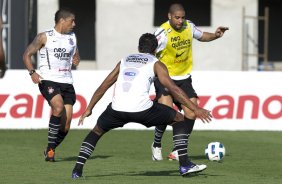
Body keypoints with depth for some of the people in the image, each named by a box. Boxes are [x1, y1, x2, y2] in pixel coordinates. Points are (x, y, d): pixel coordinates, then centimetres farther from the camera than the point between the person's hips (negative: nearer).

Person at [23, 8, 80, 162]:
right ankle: (50, 148, -19)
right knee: (59, 107, -30)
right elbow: (27, 55, 2)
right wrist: (32, 72, -12)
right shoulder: (45, 37, -1)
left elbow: (76, 57, 30)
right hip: (48, 80, -6)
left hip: (66, 82, 6)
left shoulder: (72, 37, 15)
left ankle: (50, 150, 18)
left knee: (66, 123, -3)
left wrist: (76, 60, 7)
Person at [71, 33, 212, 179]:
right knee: (179, 119, 17)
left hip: (117, 109, 3)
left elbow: (103, 87, 30)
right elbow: (173, 88, 5)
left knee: (97, 131, 30)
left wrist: (89, 109, 38)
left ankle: (77, 170, 13)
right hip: (141, 109, -3)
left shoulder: (124, 61, 28)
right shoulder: (156, 64, 16)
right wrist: (195, 109, 5)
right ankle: (184, 165, 9)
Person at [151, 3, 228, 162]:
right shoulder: (162, 33, -18)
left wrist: (215, 35, 0)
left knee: (191, 114, -5)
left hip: (184, 78, 5)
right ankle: (156, 145, 4)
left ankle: (178, 151, 11)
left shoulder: (189, 26, -1)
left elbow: (201, 36, 19)